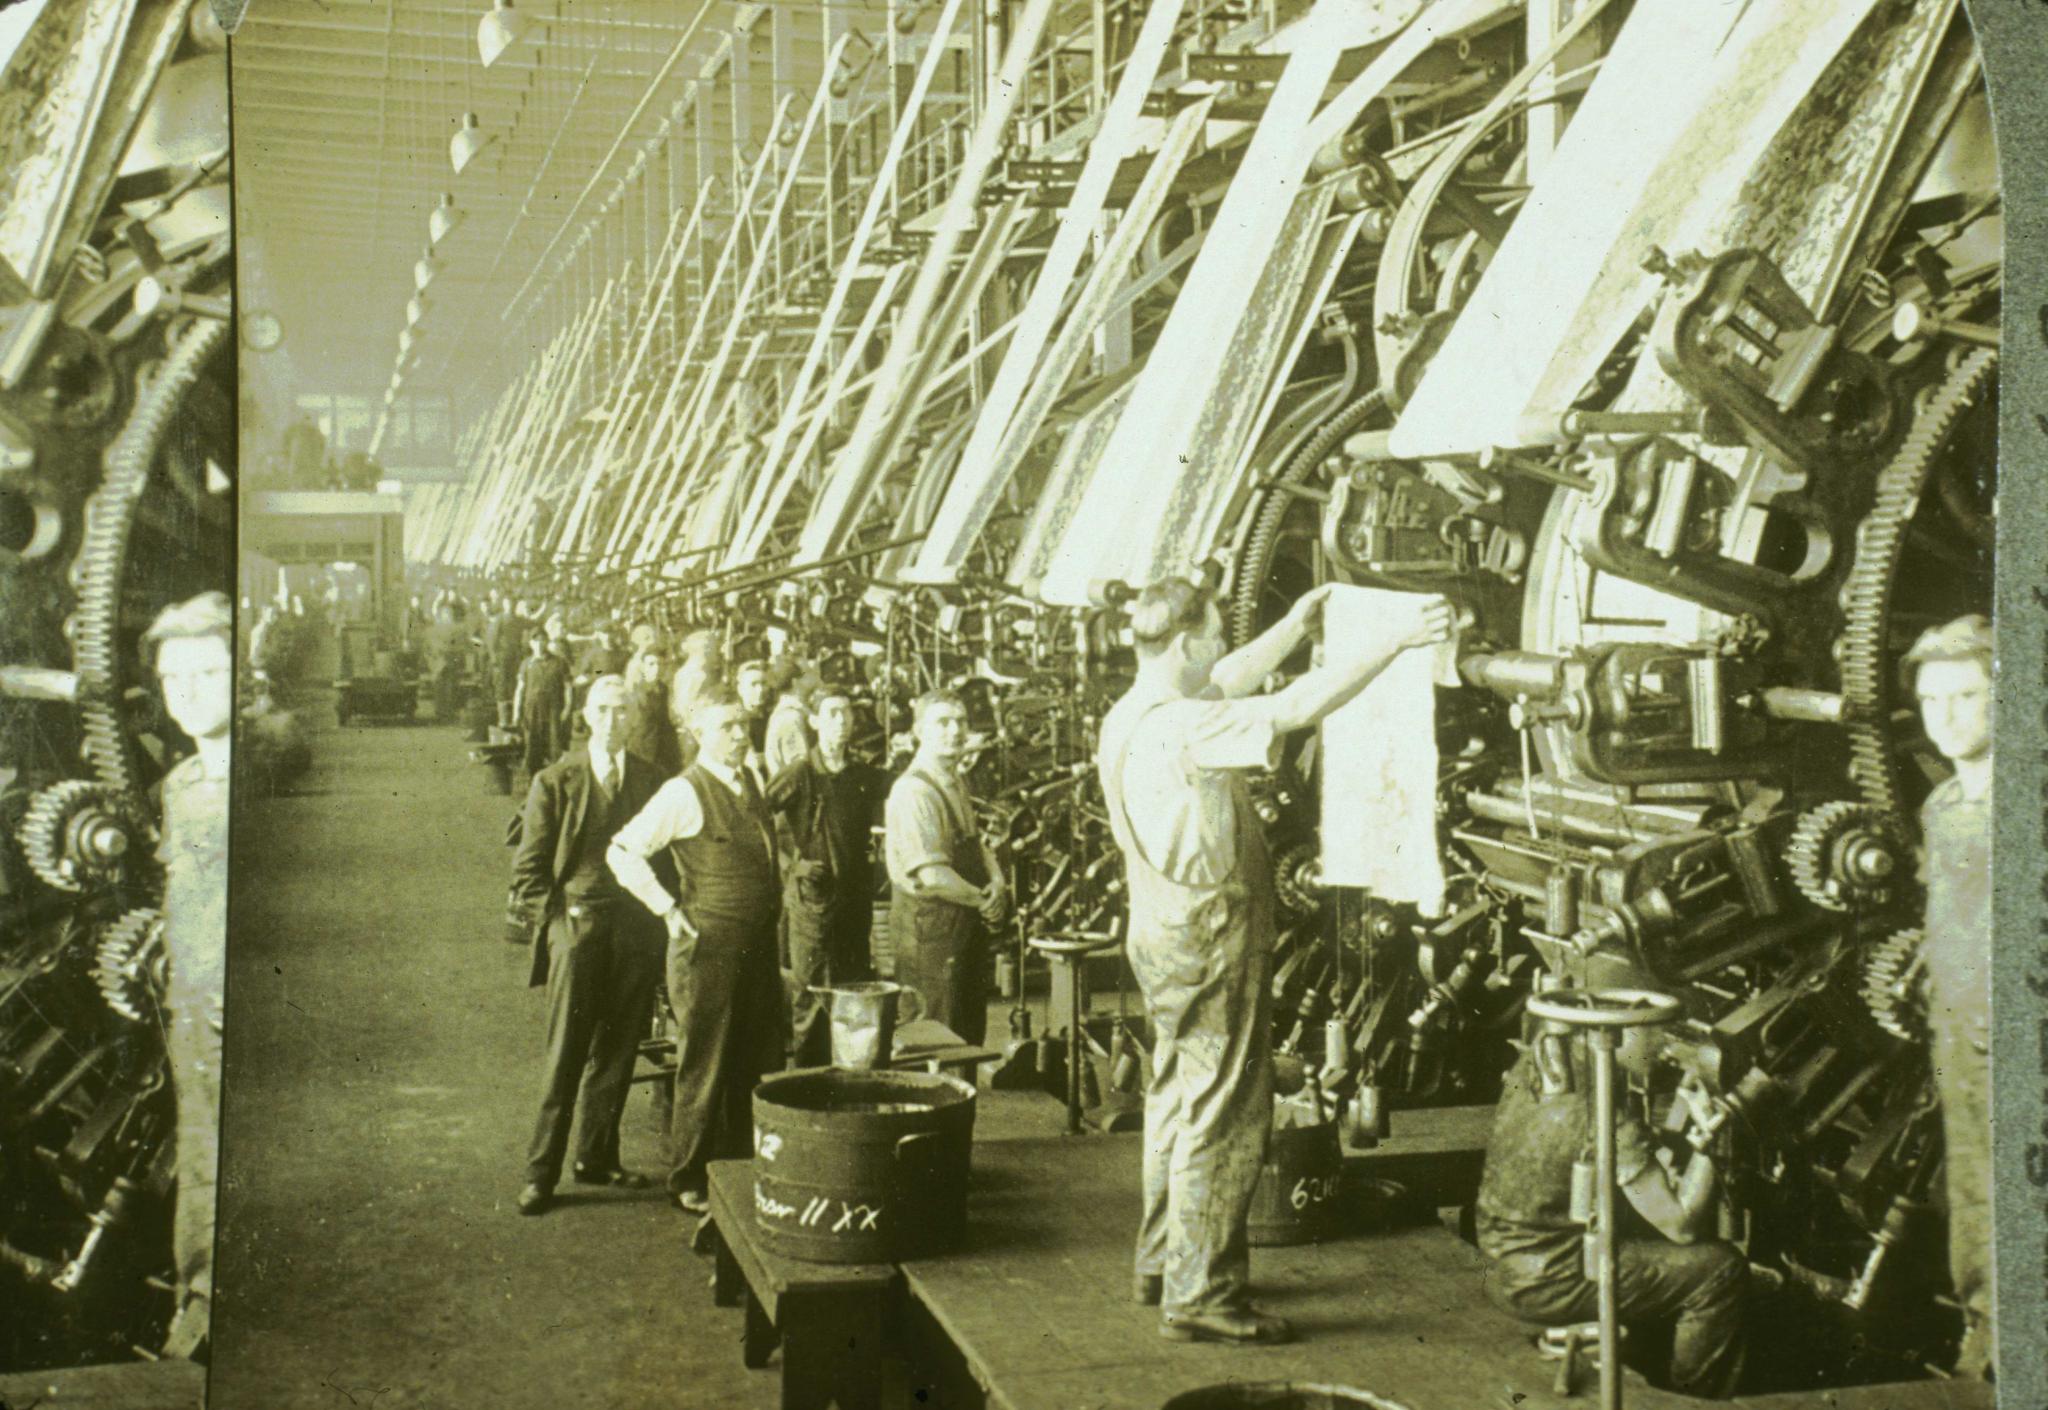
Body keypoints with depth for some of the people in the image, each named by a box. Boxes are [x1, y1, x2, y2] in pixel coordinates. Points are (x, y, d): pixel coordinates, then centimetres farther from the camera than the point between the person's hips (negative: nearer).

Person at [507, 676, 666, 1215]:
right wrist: (552, 921, -6)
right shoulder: (555, 781, 0)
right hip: (576, 927, -3)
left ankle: (598, 1157, 24)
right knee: (564, 1056, -2)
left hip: (635, 930, 3)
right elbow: (528, 867, 2)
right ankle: (541, 1171, 6)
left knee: (618, 1053, 10)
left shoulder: (650, 779, 7)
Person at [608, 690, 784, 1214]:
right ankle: (690, 1182, 15)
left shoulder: (749, 785, 12)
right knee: (704, 1071, 2)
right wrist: (670, 911, -17)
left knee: (760, 1065, 13)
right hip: (709, 949, -7)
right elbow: (624, 852, -18)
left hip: (758, 946, 7)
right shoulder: (684, 792, -13)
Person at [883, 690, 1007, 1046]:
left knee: (971, 1035, 18)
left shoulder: (956, 782, 10)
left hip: (967, 923, 9)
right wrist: (983, 900, -12)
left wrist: (997, 881, -4)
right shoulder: (914, 791, -20)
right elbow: (933, 876, -25)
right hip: (930, 927, -9)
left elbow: (976, 843, 17)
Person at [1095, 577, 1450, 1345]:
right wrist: (1393, 643, -22)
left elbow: (1230, 681, 23)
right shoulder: (1177, 726, -22)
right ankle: (1198, 1296, 2)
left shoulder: (1129, 717, 8)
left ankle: (1162, 1263, 29)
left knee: (1178, 1100, 19)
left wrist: (1295, 625, 25)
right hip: (1208, 941, -10)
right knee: (1223, 1115, -4)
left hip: (1168, 936, 10)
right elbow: (1295, 708, -27)